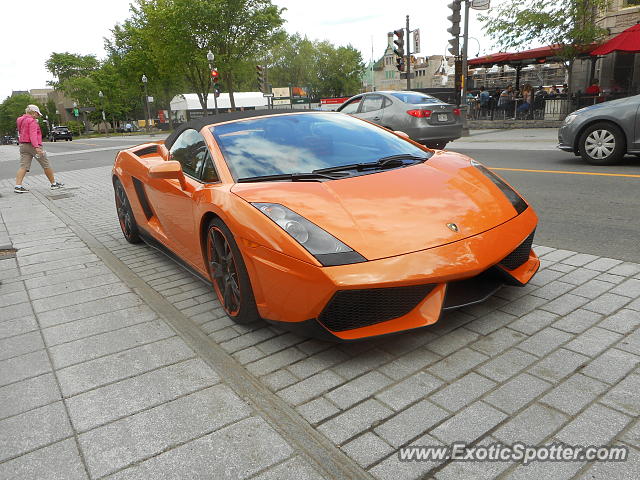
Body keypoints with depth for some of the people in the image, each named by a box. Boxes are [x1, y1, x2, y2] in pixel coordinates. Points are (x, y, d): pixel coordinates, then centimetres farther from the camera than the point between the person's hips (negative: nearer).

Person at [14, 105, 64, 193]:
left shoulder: (20, 120, 16)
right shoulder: (32, 121, -12)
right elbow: (33, 135, -22)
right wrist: (36, 147, -28)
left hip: (23, 145, 8)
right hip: (33, 145, -8)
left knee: (23, 166, 1)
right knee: (46, 165, 4)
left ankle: (18, 186, -10)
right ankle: (54, 183, 11)